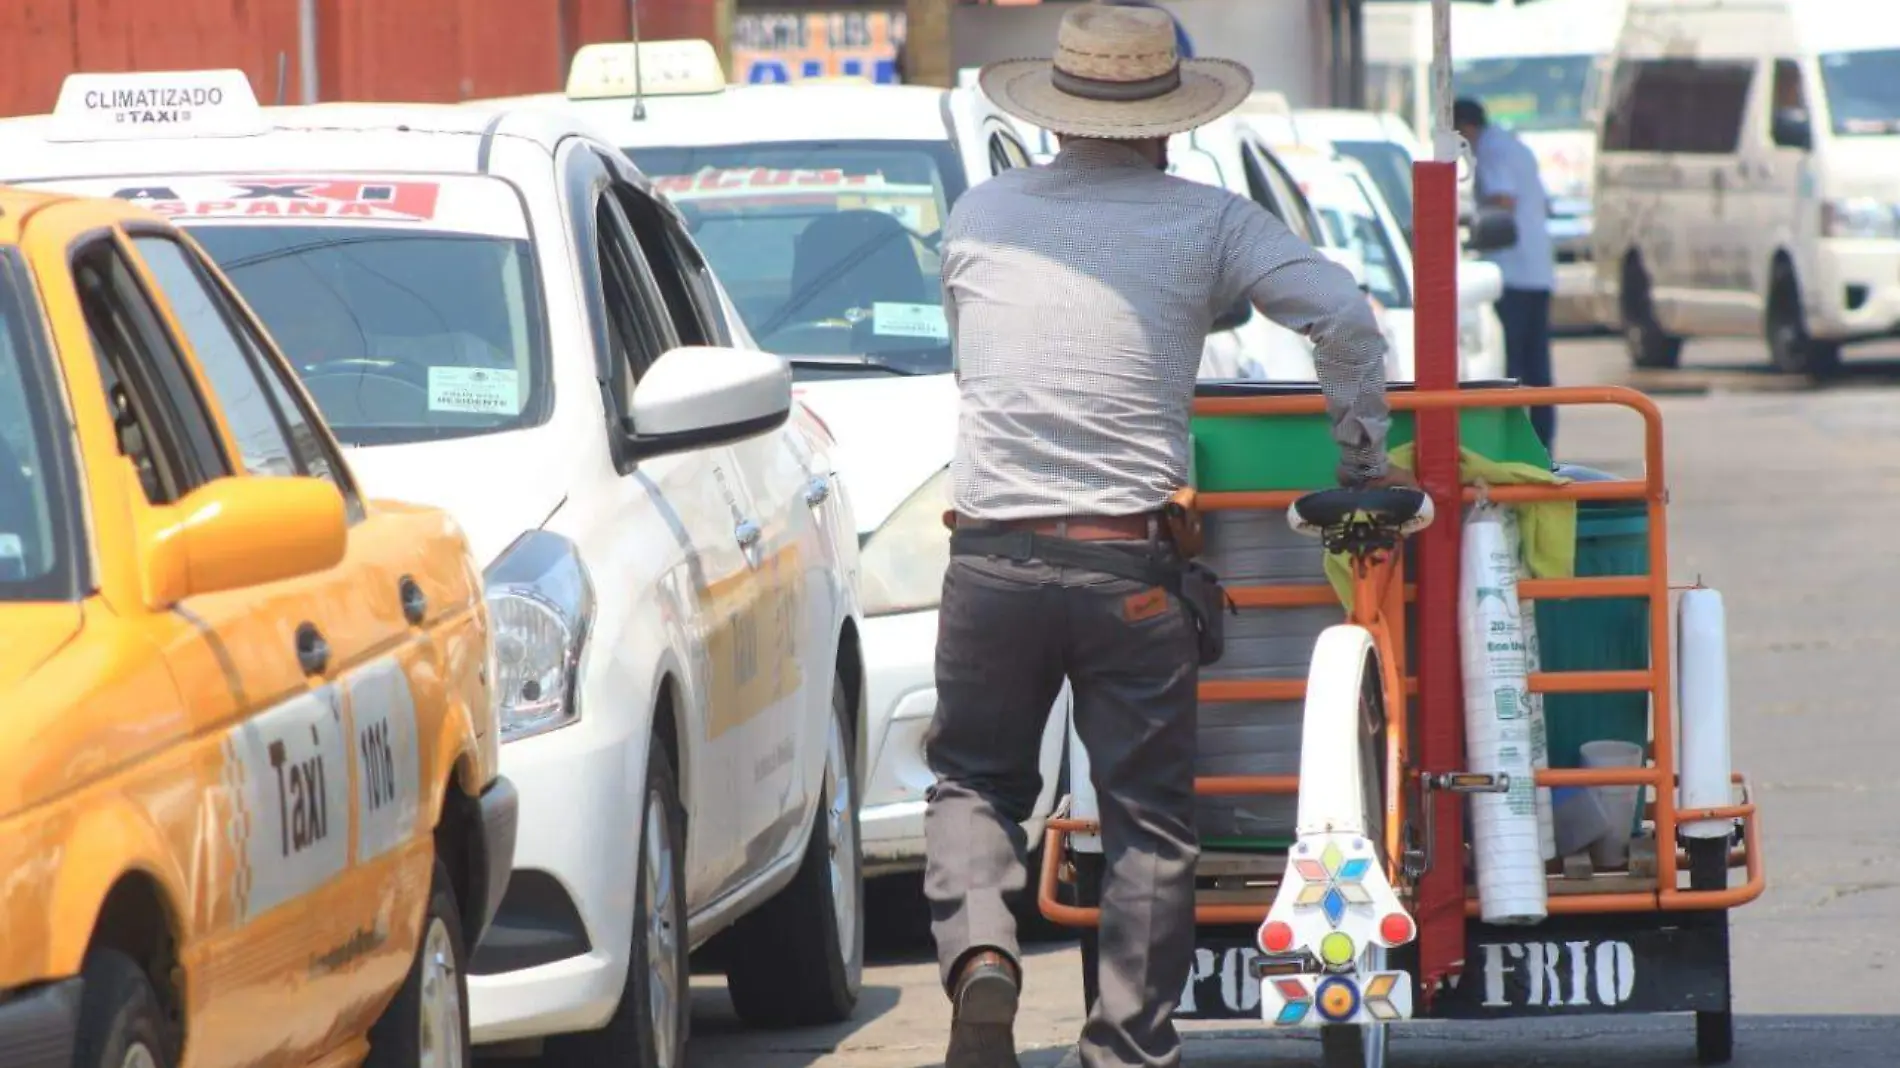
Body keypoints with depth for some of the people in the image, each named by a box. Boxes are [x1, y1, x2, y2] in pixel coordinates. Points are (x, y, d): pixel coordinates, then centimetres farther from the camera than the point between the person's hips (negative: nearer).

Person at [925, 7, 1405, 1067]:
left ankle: (980, 953, -8)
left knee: (974, 780, 18)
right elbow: (1342, 313, -8)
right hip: (1129, 566, -2)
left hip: (991, 557, 2)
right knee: (1151, 820, 9)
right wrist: (1365, 459, 5)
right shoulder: (1206, 221, 1)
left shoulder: (981, 214, 10)